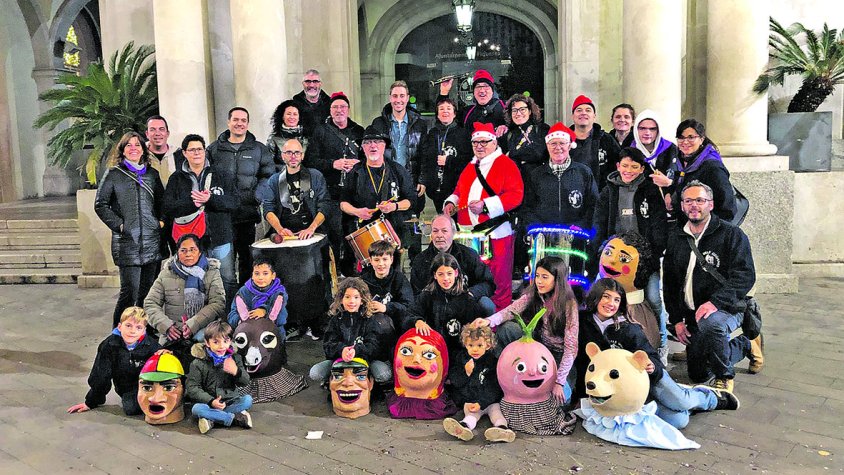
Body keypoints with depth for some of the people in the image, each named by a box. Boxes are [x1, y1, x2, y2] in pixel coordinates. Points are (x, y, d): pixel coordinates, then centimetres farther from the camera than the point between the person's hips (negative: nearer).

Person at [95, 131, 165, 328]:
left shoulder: (152, 174, 13)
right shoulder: (113, 174, 2)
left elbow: (162, 200, 24)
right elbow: (100, 204, 0)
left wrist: (161, 220, 9)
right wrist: (118, 225, -8)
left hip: (151, 241, 4)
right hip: (127, 243, -4)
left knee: (148, 291, 8)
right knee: (130, 291, -7)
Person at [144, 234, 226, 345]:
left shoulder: (212, 273, 8)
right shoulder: (166, 274, 12)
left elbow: (218, 304, -4)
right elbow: (150, 304, 10)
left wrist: (193, 325, -18)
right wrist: (166, 326, -9)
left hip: (203, 329, -1)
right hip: (172, 333, 1)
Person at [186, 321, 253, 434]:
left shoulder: (235, 358, 6)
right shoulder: (198, 364, -3)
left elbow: (245, 382, 4)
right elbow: (193, 389, -9)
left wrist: (236, 371, -20)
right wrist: (211, 401, -25)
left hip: (231, 401, 3)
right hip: (208, 403, -2)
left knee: (248, 399, -23)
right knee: (196, 409, -32)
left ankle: (212, 419, -28)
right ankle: (235, 418, -28)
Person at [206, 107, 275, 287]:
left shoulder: (259, 149, 10)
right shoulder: (214, 149, 10)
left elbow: (268, 176, 5)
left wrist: (254, 196, -6)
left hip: (248, 214, 1)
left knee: (247, 258, 7)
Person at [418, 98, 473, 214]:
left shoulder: (462, 133, 3)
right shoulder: (431, 134, 15)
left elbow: (469, 159, -5)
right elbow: (422, 159, 16)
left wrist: (448, 161, -13)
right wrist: (422, 181, 8)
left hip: (455, 187, -4)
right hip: (436, 187, 4)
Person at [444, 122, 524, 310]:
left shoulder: (506, 164, -3)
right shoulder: (470, 167, 20)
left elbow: (516, 195, -13)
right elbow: (459, 191, 29)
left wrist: (485, 205, -20)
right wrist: (451, 202, 6)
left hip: (496, 234, -6)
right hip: (469, 234, 7)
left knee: (498, 280, -3)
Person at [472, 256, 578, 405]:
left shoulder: (569, 305, -20)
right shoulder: (532, 295, -8)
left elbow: (571, 347, -21)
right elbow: (511, 311, -23)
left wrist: (559, 381, -25)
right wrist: (489, 321, -44)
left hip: (558, 355, -4)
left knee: (559, 398, -30)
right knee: (506, 328, -22)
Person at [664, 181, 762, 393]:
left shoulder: (731, 234, -8)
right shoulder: (676, 238, 8)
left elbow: (745, 276, -17)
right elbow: (669, 282, 11)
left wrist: (715, 302, -31)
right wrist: (676, 319, 3)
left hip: (726, 308, -6)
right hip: (691, 314, 6)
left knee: (709, 323, -41)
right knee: (698, 375, 10)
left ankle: (724, 376, -13)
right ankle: (745, 345, 34)